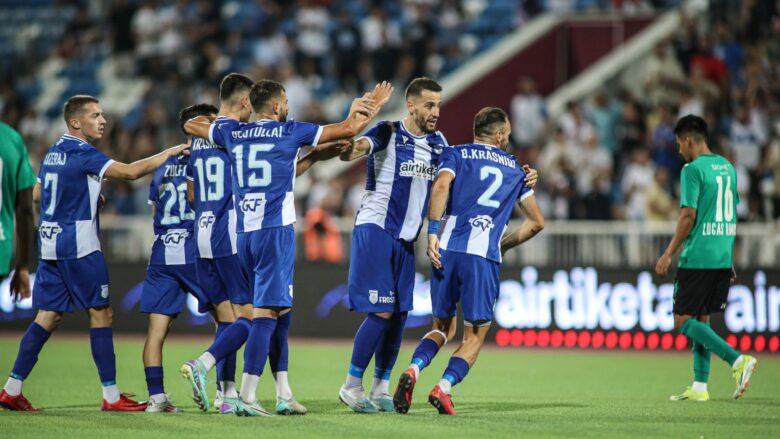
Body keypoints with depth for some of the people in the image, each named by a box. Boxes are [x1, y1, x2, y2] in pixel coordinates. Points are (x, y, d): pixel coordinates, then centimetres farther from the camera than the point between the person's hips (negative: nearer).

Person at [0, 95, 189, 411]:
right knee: (100, 315, -2)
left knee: (48, 316, 9)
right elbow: (131, 171, -21)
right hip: (78, 246, -8)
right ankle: (111, 397, -1)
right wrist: (169, 153, -11)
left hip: (49, 244, 8)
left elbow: (37, 194, 24)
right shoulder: (82, 154, -13)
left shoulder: (53, 153, 13)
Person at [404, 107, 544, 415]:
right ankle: (443, 387, -16)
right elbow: (536, 222, 24)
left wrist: (433, 232, -9)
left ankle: (413, 369, -8)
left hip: (447, 249, 1)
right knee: (474, 337, 7)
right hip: (484, 255, -1)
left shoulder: (456, 154, 14)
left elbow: (441, 185, -9)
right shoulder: (515, 168, 21)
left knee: (442, 326, 18)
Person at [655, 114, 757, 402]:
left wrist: (669, 254, -11)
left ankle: (737, 360, -18)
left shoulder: (693, 169, -11)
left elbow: (688, 216, -16)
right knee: (701, 319, 14)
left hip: (697, 258, -8)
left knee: (683, 321, -4)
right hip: (722, 258, 8)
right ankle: (699, 387, 12)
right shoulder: (727, 167, 14)